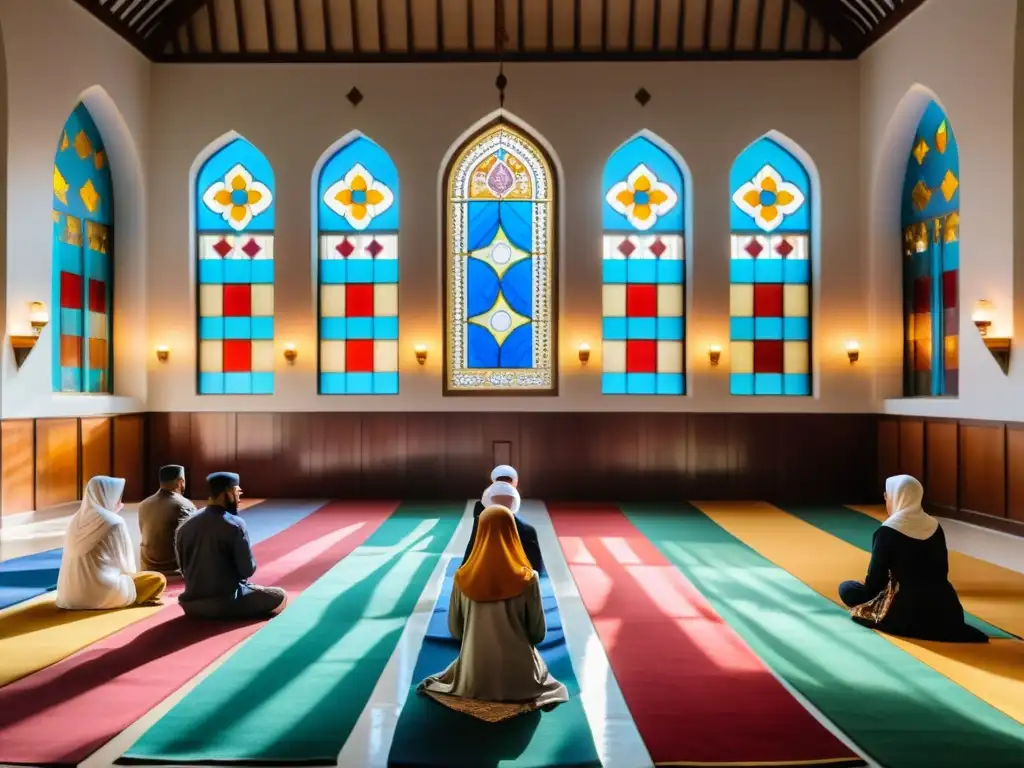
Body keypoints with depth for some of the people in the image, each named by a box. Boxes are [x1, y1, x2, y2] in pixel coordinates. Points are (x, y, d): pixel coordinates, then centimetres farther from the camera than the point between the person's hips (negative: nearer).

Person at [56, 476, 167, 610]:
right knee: (158, 579, 6)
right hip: (100, 593, -7)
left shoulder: (76, 520, 7)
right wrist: (131, 575, 18)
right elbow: (124, 563, -2)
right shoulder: (114, 522, -12)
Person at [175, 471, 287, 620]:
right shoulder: (235, 524, -15)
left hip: (192, 604, 7)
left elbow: (184, 569, 11)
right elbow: (248, 569, -13)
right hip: (226, 603, -7)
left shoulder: (184, 527, 1)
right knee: (280, 597, 10)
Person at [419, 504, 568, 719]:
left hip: (474, 679, 2)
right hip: (519, 679, -2)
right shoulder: (528, 579, -18)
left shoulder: (463, 578, -12)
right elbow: (538, 633, -6)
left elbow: (455, 630, 0)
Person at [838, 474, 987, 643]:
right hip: (945, 608, 9)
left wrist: (864, 593, 10)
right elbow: (942, 571, 14)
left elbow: (876, 580, -11)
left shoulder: (887, 532, -14)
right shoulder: (935, 527, 5)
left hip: (908, 611, -9)